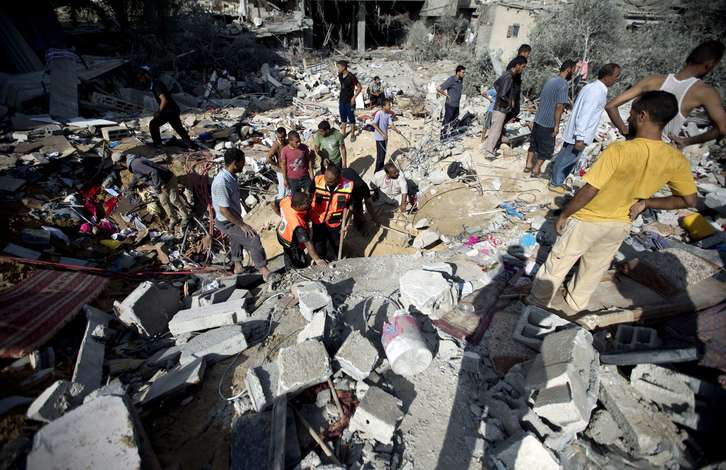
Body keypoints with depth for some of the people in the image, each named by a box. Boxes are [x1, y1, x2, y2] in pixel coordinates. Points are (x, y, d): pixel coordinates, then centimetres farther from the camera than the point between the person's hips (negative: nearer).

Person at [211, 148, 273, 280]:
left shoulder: (231, 176, -3)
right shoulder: (222, 183, -32)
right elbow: (224, 210, -29)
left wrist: (240, 221, 20)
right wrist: (242, 225, -23)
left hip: (233, 219, 10)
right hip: (227, 223, -10)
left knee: (237, 240, 27)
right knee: (254, 240, -15)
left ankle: (238, 267, 49)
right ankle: (264, 271, -4)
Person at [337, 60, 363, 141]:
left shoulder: (351, 76, -17)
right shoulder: (340, 76, 2)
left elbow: (360, 87, -13)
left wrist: (354, 97, -16)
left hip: (349, 101, -6)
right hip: (342, 101, 6)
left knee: (351, 119, 5)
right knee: (343, 118, 14)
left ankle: (353, 135, 16)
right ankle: (344, 133, 26)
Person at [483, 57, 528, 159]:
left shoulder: (507, 73, 7)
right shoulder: (509, 77, -22)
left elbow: (496, 84, 23)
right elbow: (502, 96, -29)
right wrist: (510, 102, -12)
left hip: (500, 108, 9)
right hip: (501, 109, -9)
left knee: (494, 130, 16)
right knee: (496, 131, -2)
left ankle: (489, 148, 26)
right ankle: (490, 153, 6)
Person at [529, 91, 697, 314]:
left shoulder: (619, 150, -28)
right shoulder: (676, 160, -10)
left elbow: (589, 191, -27)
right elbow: (689, 200, -1)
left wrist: (563, 215, -14)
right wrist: (645, 202, 4)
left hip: (588, 220, -5)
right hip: (620, 225, 5)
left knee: (558, 262, 14)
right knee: (595, 269, 24)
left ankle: (539, 300, 31)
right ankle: (574, 304, 42)